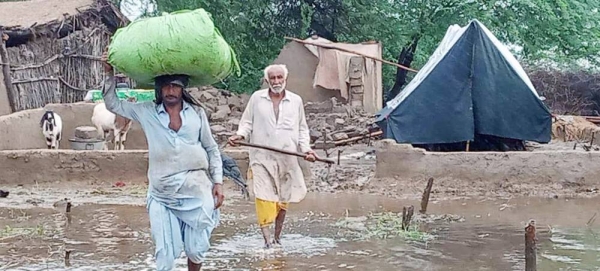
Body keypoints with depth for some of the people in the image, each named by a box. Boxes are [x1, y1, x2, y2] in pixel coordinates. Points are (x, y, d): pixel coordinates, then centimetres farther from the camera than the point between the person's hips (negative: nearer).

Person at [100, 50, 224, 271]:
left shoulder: (197, 113, 5)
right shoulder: (147, 113, 5)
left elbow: (212, 149, 11)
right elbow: (113, 104, 10)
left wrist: (218, 182, 6)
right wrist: (110, 74, -1)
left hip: (196, 190, 0)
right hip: (162, 195, 0)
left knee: (196, 249, 5)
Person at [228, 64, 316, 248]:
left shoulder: (296, 101, 9)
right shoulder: (257, 98, 6)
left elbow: (302, 129, 14)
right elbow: (247, 123, 10)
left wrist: (306, 148, 0)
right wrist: (240, 135, -9)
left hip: (287, 158, 2)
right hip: (262, 157, -2)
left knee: (283, 199, 8)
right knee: (264, 198, -12)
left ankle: (277, 237, 25)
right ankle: (267, 239, -12)